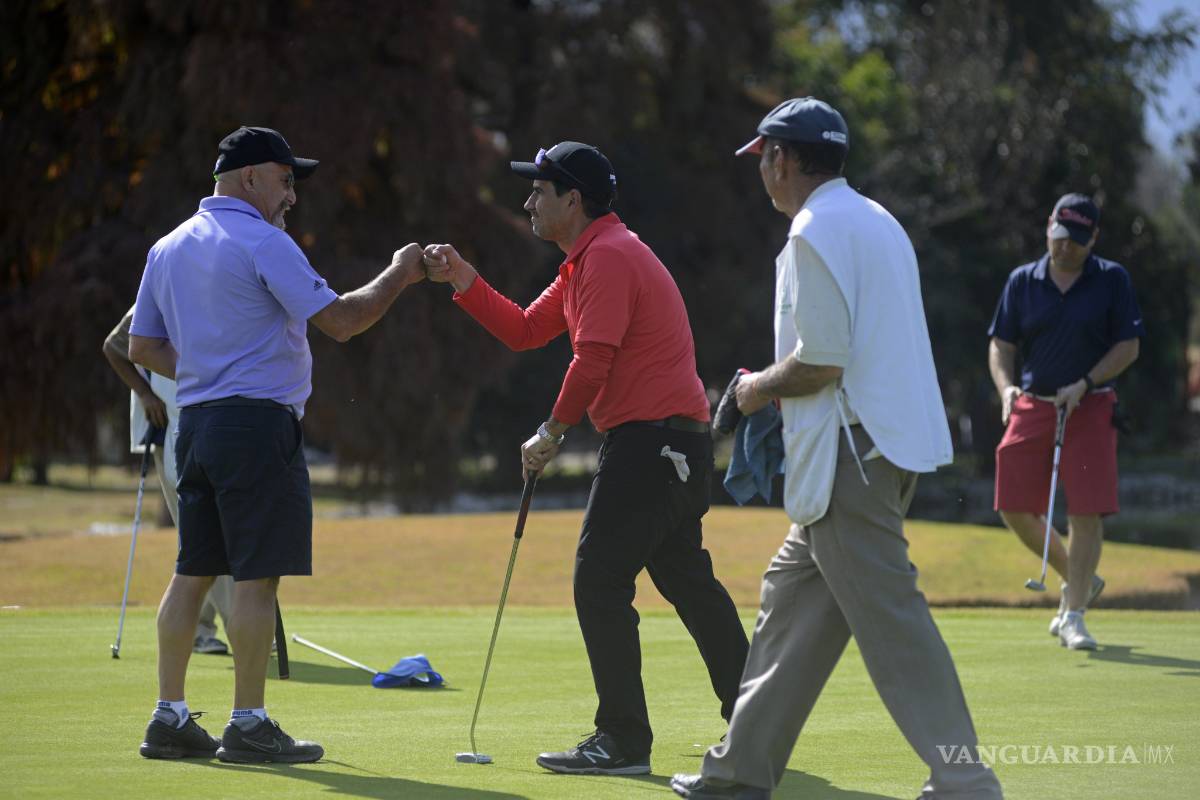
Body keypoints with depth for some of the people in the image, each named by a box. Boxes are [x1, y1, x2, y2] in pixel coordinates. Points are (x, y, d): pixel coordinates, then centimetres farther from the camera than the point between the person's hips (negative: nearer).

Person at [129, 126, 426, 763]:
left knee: (192, 573, 11)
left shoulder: (168, 249, 15)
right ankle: (248, 725, -5)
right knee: (256, 576, -6)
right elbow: (339, 320, -13)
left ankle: (169, 718, 11)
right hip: (258, 420, -8)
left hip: (194, 424, 8)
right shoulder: (263, 243, -10)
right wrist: (395, 277, 0)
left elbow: (141, 347, 18)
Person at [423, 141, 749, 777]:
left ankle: (623, 741, -9)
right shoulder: (585, 262, 19)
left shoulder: (608, 257, -14)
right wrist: (463, 280, 12)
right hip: (679, 439, 11)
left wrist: (551, 433, -11)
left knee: (599, 581, -9)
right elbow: (523, 331, 20)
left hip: (649, 439, -11)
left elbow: (593, 361, -20)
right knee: (686, 577, 16)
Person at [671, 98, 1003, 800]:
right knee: (794, 592, 16)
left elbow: (820, 360, -19)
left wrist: (760, 387, 0)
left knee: (890, 618, -10)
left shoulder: (816, 230, -13)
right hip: (893, 440, 10)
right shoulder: (877, 221, 18)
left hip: (856, 448, -10)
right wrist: (777, 386, 20)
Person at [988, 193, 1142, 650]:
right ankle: (1079, 581, 21)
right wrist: (1006, 387, -10)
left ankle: (1073, 615, -2)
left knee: (1085, 513, -10)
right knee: (1015, 509, -2)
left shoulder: (1112, 280, 1)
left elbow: (1128, 346, -1)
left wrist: (1084, 385, -12)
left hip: (1090, 408, -3)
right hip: (1032, 407, 3)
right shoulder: (1022, 282, 8)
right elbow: (1000, 344, 9)